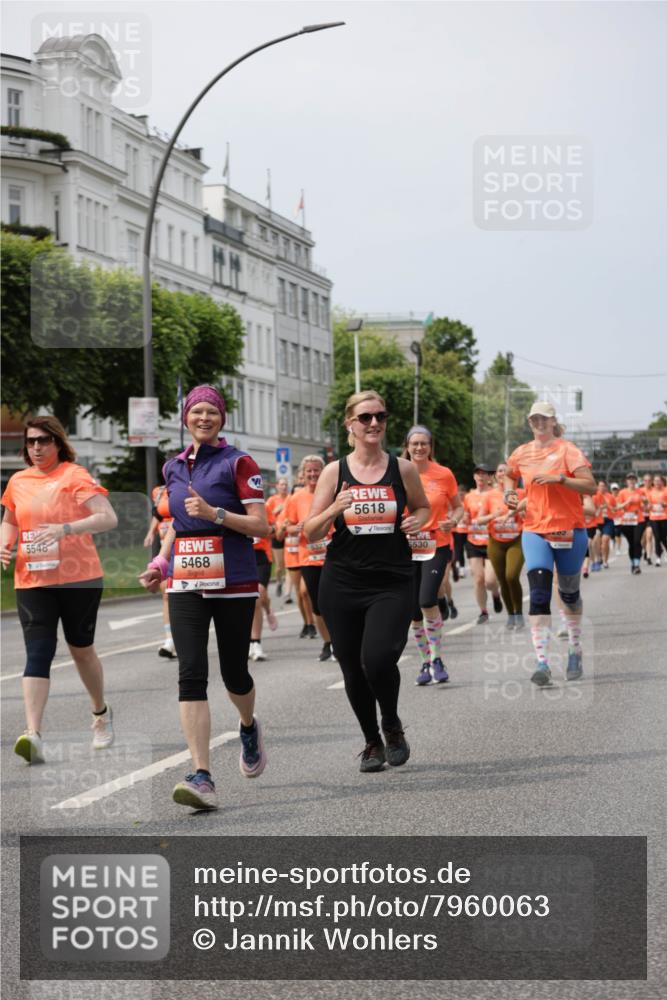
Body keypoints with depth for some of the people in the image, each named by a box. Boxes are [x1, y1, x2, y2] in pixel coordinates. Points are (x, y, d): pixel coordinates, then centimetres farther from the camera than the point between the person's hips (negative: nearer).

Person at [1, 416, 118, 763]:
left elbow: (108, 518, -16)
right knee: (37, 653, -10)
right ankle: (33, 733, -21)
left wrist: (64, 529, -28)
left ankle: (101, 713, 36)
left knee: (81, 649, 11)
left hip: (78, 578, -3)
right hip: (32, 581, 3)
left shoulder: (75, 475, -6)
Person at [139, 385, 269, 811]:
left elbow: (261, 526, -9)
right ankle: (202, 776, -15)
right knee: (191, 674, -10)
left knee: (234, 672, 6)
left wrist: (214, 513, -21)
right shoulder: (174, 468, 13)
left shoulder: (238, 463, -4)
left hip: (235, 582, -4)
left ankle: (249, 728, 42)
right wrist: (161, 562, 13)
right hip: (187, 583, 4)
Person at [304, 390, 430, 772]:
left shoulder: (403, 469, 3)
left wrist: (417, 521, -3)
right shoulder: (335, 472, 2)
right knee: (353, 669, 7)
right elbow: (310, 533, 4)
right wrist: (333, 511, -16)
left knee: (378, 660, -20)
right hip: (343, 583, 2)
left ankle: (393, 726, 10)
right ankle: (372, 742, 29)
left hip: (393, 583, -1)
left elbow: (423, 508, 21)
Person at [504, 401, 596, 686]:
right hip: (535, 531, 2)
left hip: (569, 531, -2)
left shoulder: (567, 450, -6)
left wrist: (559, 478, -25)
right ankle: (542, 663, -18)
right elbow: (510, 475, 29)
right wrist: (509, 493, 8)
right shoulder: (521, 453, 7)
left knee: (569, 593, 13)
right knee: (538, 595, -13)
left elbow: (590, 486, -14)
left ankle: (575, 650, 36)